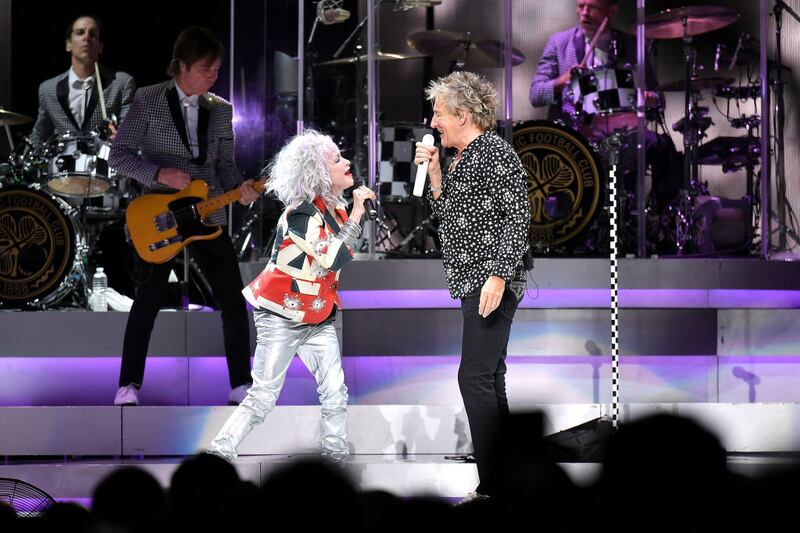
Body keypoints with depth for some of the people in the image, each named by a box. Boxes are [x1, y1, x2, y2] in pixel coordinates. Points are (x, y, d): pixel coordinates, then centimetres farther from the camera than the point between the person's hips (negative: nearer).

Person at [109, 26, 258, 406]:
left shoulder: (221, 110, 8)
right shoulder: (148, 100, -4)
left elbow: (224, 164, 12)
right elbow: (119, 155, -5)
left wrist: (240, 188, -9)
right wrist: (161, 174, -18)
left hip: (207, 216, 4)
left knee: (234, 302, -2)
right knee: (147, 302, -1)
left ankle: (241, 387, 7)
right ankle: (128, 388, 10)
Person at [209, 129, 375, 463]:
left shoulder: (337, 208, 5)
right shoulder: (301, 215, -20)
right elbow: (332, 259, -29)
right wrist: (356, 215, -21)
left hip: (318, 318, 7)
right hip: (281, 316, -7)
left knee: (335, 394, -4)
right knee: (263, 397, -5)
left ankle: (337, 456, 3)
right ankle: (218, 455, 3)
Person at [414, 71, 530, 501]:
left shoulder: (495, 152, -11)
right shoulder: (461, 159, 16)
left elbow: (518, 218, -16)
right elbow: (447, 215, 18)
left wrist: (498, 276, -22)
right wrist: (434, 172, 9)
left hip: (492, 283, -10)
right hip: (471, 283, 10)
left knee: (475, 377, -14)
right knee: (489, 377, 11)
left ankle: (491, 487, -14)